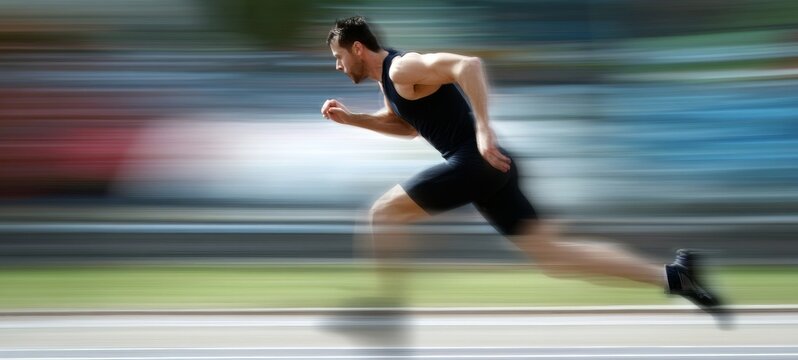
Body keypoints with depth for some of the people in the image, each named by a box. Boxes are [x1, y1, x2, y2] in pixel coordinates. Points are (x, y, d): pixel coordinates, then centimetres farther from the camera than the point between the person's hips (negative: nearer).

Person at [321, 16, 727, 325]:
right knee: (551, 254, 5)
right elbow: (407, 126, 38)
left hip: (475, 160, -10)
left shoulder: (401, 68, -9)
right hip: (485, 166, 10)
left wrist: (483, 129, -28)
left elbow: (468, 64, -24)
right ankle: (672, 276, 1)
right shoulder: (387, 78, 21)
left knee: (382, 214, -4)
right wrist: (351, 118, 27)